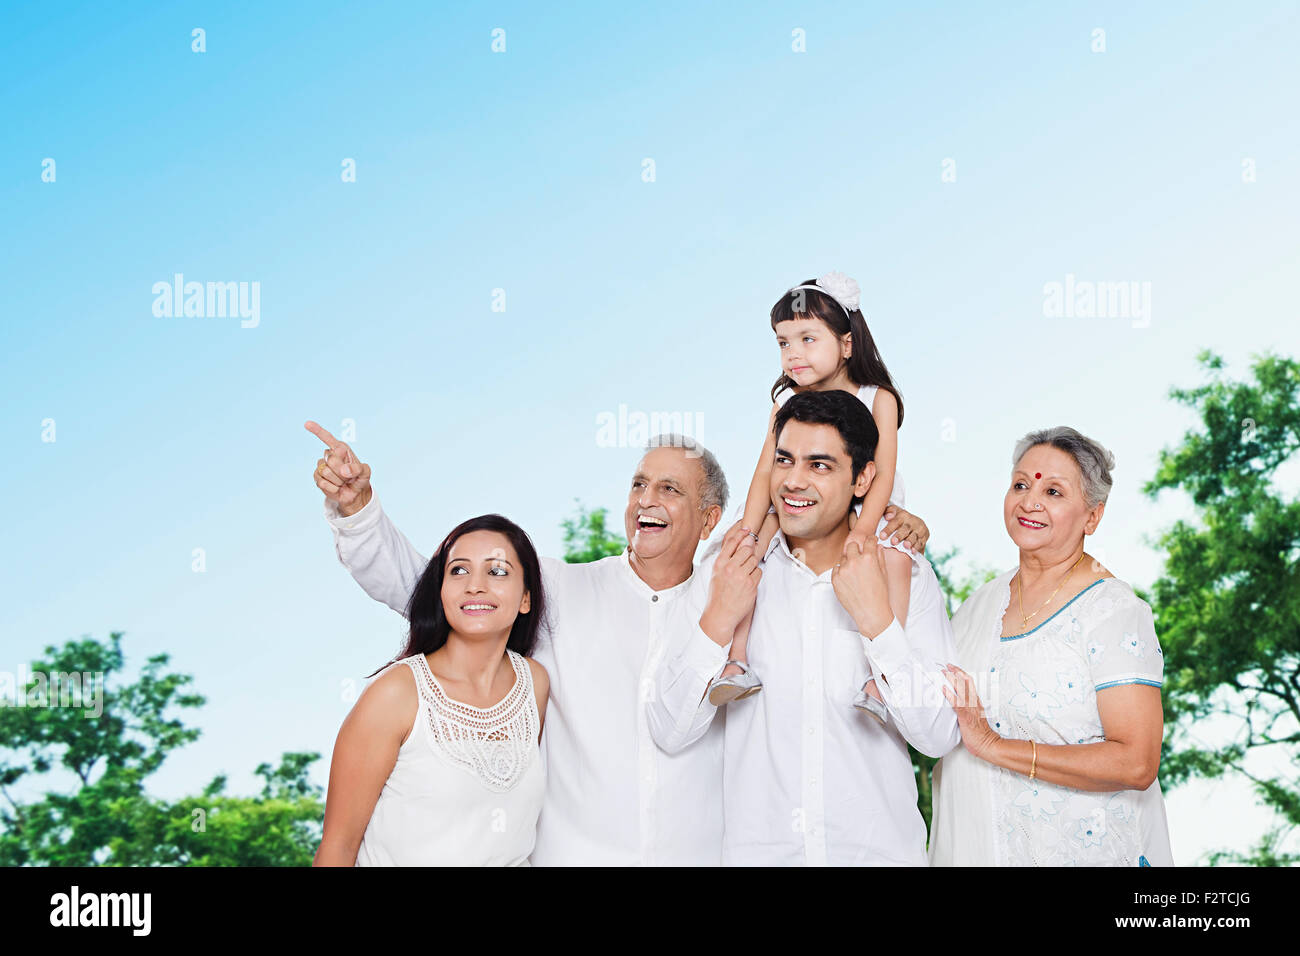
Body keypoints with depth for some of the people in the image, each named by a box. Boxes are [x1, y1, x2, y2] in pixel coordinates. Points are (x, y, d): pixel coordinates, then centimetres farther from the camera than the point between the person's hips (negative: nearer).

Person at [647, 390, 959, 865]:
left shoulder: (906, 573, -4)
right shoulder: (725, 572, -3)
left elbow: (939, 737, -12)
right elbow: (671, 733, -7)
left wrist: (876, 619, -20)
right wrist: (718, 621, -18)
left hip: (878, 849, 0)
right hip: (756, 848, 1)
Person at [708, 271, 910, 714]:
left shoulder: (877, 399, -9)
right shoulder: (786, 402, 0)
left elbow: (883, 475, -16)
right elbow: (767, 471, -5)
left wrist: (860, 533, -30)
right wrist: (748, 531, -19)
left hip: (866, 510, -3)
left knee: (896, 557, -32)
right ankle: (738, 662, -18)